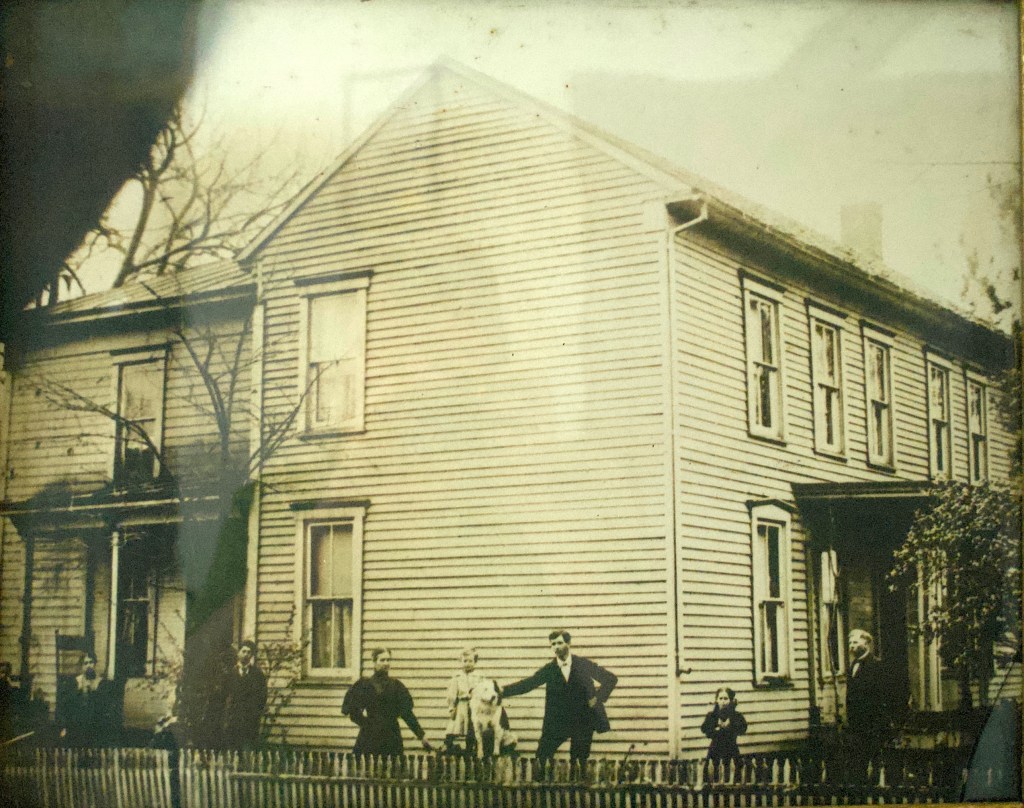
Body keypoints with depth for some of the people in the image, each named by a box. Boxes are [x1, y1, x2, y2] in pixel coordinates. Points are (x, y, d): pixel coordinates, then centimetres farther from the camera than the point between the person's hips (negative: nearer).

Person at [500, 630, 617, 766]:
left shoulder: (583, 664, -2)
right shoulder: (549, 669, 1)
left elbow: (611, 678, 2)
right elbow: (528, 683, -8)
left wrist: (598, 697, -11)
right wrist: (503, 690, -21)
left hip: (583, 721, -1)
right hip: (557, 723, 1)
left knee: (580, 761, 1)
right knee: (541, 757, -5)